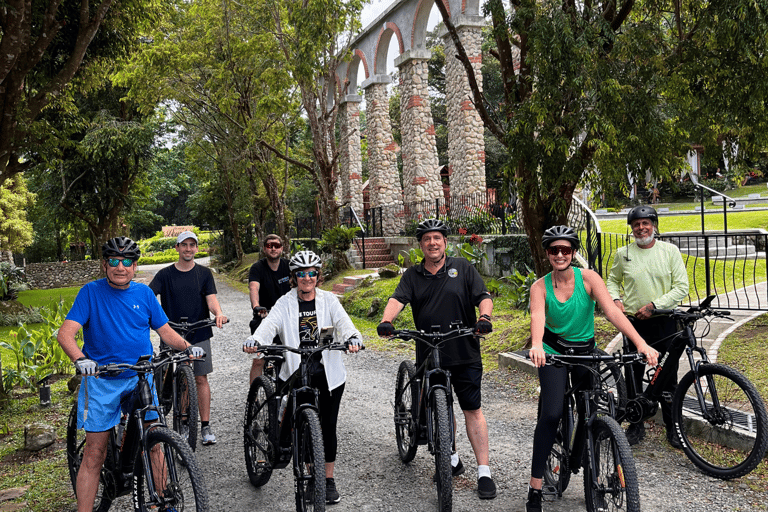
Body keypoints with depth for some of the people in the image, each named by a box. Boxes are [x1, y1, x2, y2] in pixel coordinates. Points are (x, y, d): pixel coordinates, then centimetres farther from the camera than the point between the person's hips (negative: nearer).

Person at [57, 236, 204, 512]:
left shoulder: (144, 293, 6)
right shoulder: (91, 292, -3)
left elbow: (165, 331, 10)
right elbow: (65, 333, -12)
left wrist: (188, 346, -9)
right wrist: (80, 359, -31)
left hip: (140, 378, 2)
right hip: (101, 381, -2)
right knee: (94, 454, 0)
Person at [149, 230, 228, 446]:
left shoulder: (204, 273, 5)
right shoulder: (165, 274, 3)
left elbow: (211, 298, -5)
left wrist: (218, 313, -27)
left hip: (199, 334, 0)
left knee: (200, 379, 0)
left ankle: (205, 426, 5)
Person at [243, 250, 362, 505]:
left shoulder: (329, 300, 1)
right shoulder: (285, 303, 0)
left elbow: (344, 324, -13)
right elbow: (269, 324, -16)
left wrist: (354, 338, -36)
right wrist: (254, 340, -38)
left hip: (328, 372, 0)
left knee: (328, 426, 6)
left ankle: (329, 480, 23)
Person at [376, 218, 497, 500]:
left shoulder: (462, 267, 4)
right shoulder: (412, 275, 8)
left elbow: (483, 296, -3)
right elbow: (397, 299, -8)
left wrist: (484, 317, -24)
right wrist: (386, 321, -28)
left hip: (464, 353, -2)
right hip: (428, 354, 3)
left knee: (473, 410, -2)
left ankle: (484, 472, 4)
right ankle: (452, 458, 33)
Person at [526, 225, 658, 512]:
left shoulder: (588, 278, -10)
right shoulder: (540, 287, -10)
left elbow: (612, 311, -22)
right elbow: (537, 318, -28)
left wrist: (641, 343, -35)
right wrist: (536, 346, -50)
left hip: (586, 351, 2)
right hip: (553, 352, -2)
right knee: (551, 413, -18)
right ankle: (535, 489, -10)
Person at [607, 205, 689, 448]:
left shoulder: (670, 250, -1)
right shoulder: (623, 253, 3)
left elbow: (681, 287, -4)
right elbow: (613, 280, 17)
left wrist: (654, 305, -14)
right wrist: (615, 299, -3)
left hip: (665, 321, -1)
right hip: (634, 323, 1)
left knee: (668, 377, 5)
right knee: (633, 377, 7)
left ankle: (672, 428, 20)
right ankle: (636, 425, 22)